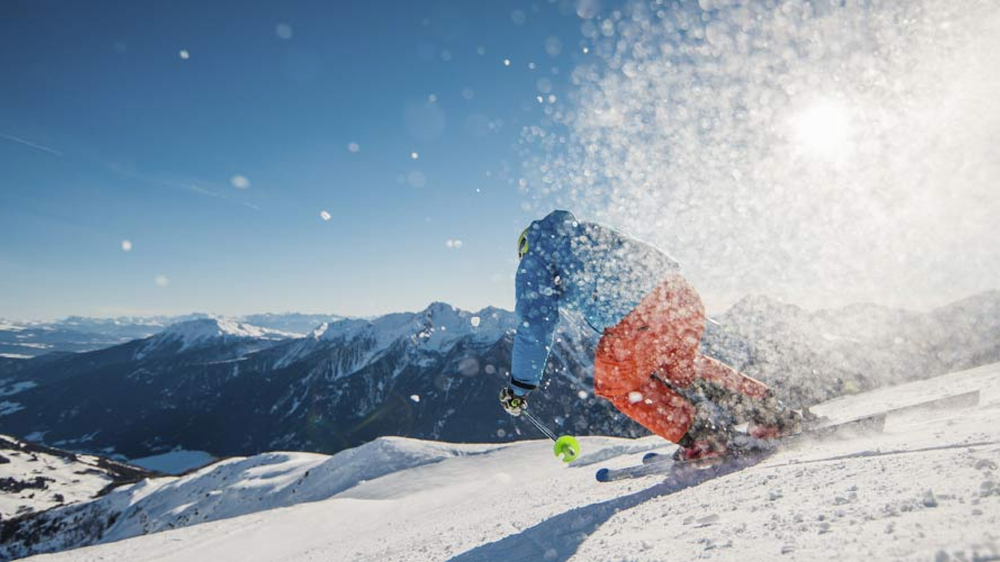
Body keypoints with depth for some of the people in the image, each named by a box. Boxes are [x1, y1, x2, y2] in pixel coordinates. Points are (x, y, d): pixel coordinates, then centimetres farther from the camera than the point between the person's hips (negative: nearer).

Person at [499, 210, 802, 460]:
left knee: (615, 385, 20)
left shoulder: (533, 263, 15)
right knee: (678, 365, 32)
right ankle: (768, 412, 31)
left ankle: (701, 437, 16)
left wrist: (518, 388, 19)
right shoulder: (588, 230, 33)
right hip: (678, 289, 7)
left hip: (633, 317, -7)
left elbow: (534, 329, 9)